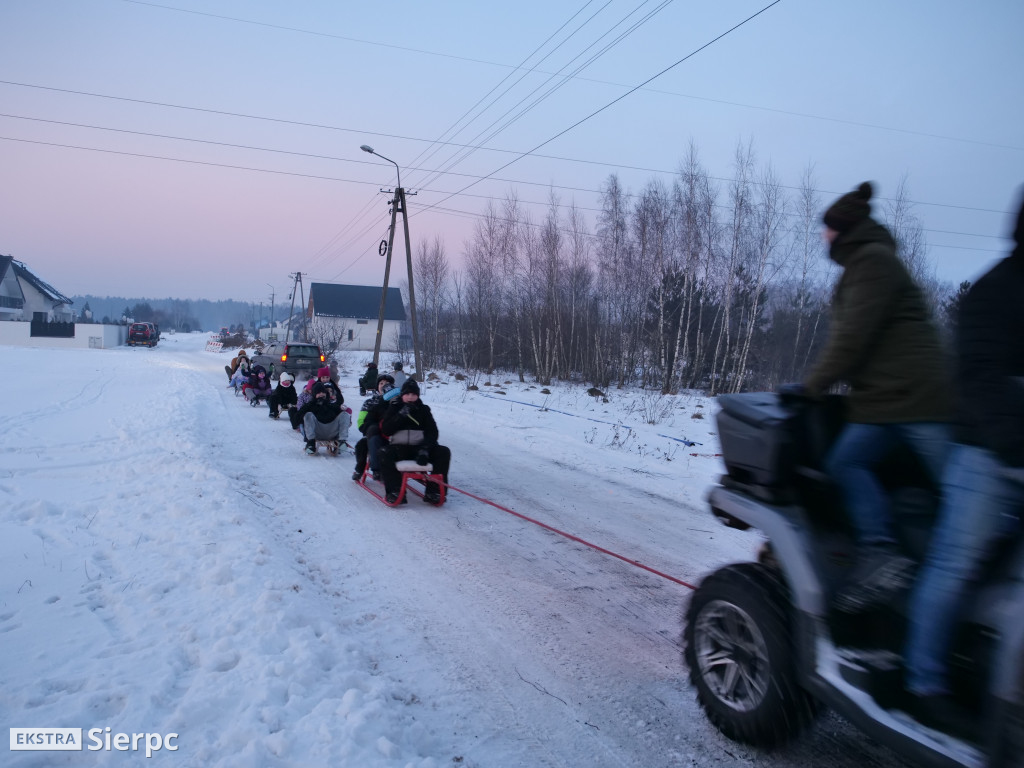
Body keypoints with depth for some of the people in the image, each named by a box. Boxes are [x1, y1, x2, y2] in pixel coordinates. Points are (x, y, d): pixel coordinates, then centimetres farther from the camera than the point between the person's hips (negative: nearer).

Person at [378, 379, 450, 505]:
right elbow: (385, 430, -2)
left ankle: (433, 490, -22)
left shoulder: (423, 409, 12)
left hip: (418, 448, 2)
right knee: (385, 453, -34)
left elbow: (432, 432, 3)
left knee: (444, 452, -21)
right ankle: (394, 489, -28)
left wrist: (425, 449, -15)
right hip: (398, 447, -2)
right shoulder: (394, 408, 10)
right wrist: (401, 416, -13)